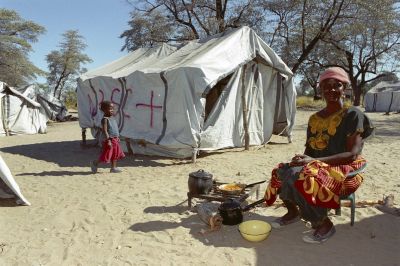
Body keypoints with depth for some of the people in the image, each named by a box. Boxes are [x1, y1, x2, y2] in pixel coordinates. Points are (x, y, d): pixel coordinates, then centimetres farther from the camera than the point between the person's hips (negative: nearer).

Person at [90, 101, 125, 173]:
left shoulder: (112, 118, 12)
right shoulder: (105, 119, -15)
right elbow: (104, 131, -21)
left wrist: (117, 138, 22)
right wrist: (108, 140, -27)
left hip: (115, 140, 9)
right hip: (109, 140, -9)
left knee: (115, 154, 12)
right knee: (106, 156, -1)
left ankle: (113, 168, 21)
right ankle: (95, 163, 19)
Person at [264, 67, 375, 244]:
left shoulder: (353, 115, -9)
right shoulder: (314, 118, 10)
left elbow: (353, 154, -16)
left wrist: (315, 161, -25)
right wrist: (303, 158, -10)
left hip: (343, 169, -6)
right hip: (315, 166, 6)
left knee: (305, 178, -32)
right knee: (282, 172, -15)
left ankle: (324, 223, -9)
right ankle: (293, 211, 8)